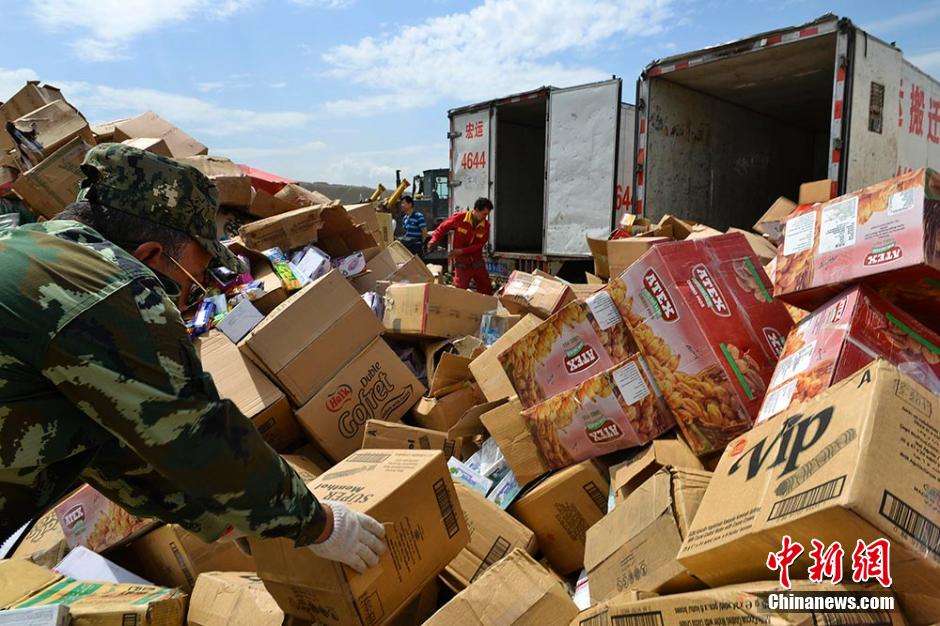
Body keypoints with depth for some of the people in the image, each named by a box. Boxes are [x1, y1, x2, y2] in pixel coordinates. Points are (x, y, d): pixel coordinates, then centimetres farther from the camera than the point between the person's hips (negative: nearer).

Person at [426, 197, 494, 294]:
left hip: (478, 263, 3)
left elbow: (479, 245, -9)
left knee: (487, 292, 10)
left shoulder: (486, 224, -5)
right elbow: (442, 228, -1)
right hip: (462, 263, -3)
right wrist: (434, 241, -16)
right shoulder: (459, 218, -12)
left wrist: (462, 251, -19)